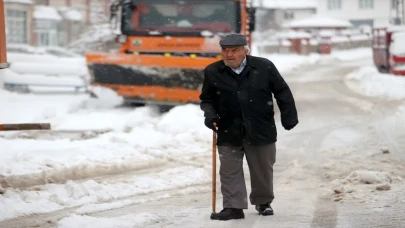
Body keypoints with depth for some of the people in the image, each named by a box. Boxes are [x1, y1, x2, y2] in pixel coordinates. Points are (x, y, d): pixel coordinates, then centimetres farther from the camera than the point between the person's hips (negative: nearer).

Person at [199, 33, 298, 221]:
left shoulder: (264, 67, -5)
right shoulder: (213, 72, -2)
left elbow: (282, 92, 3)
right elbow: (206, 98, 10)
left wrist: (288, 116, -1)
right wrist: (209, 114, -9)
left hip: (261, 130, -1)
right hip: (229, 133, 1)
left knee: (263, 170, 11)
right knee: (230, 171, 0)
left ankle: (263, 202, 30)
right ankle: (233, 207, 6)